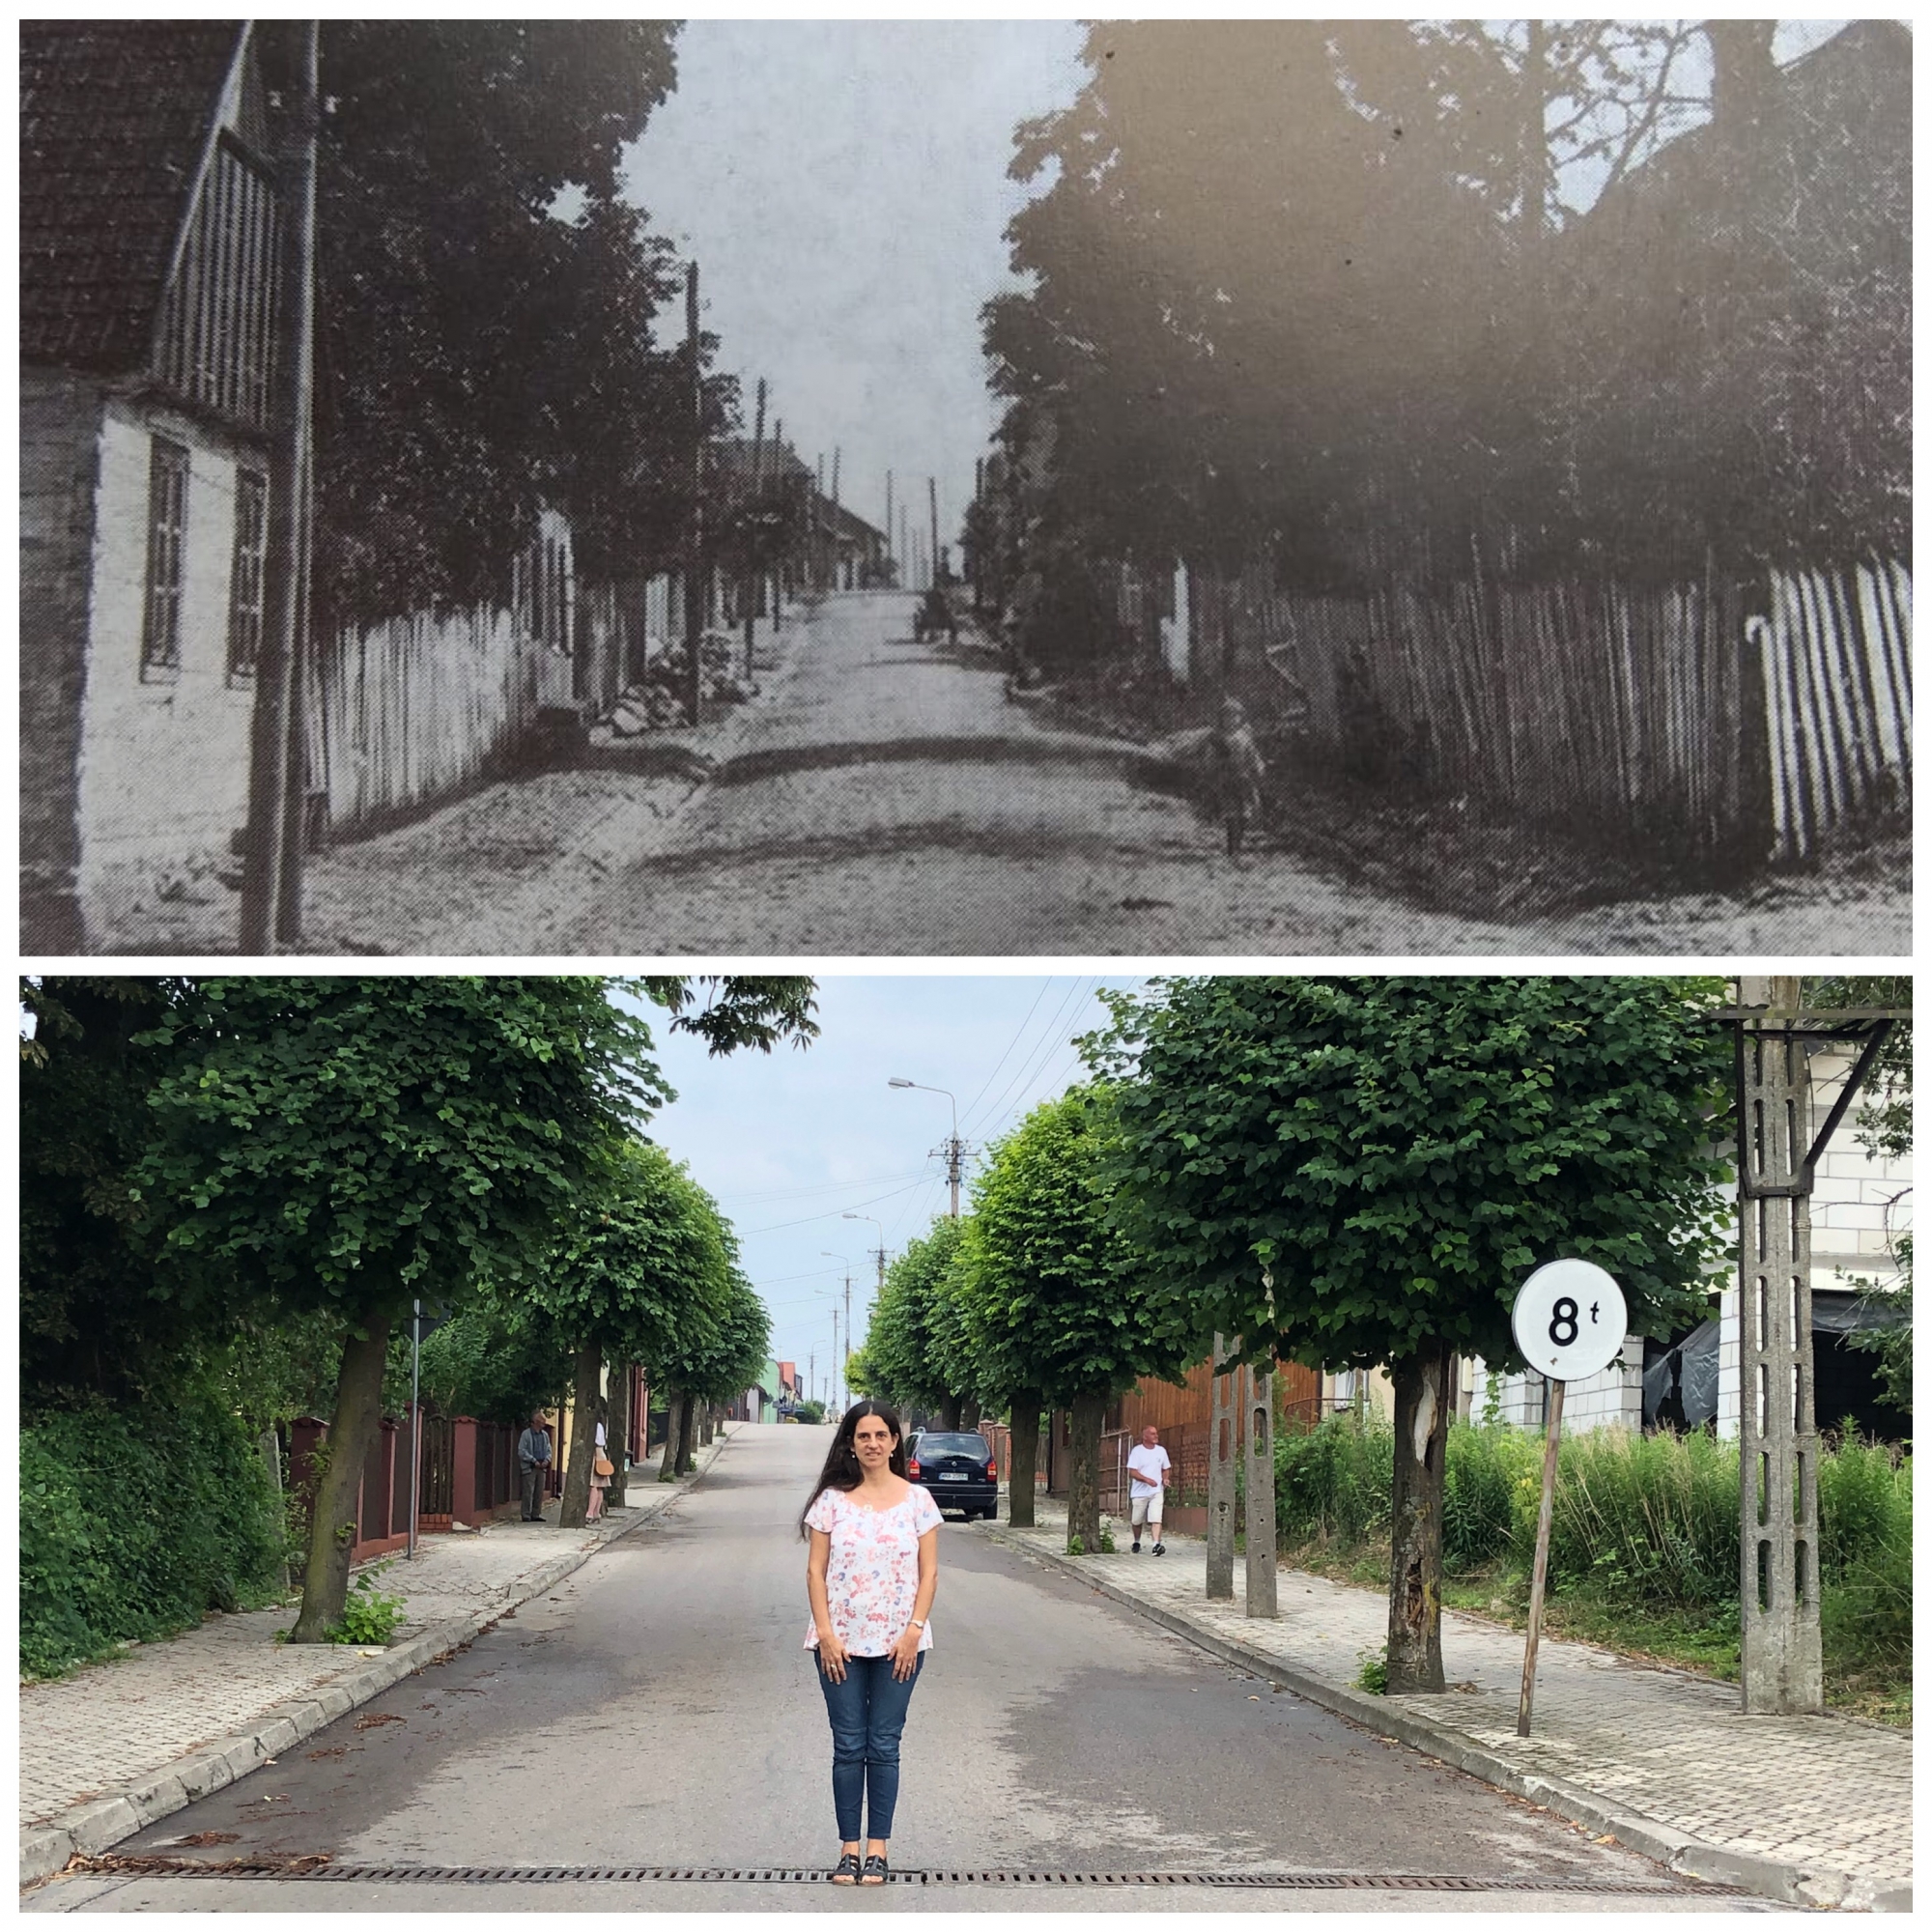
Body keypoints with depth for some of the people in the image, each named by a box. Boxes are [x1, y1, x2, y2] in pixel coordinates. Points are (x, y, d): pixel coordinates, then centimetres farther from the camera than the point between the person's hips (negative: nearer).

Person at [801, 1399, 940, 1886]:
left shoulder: (917, 1500, 1)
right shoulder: (832, 1500, 1)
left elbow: (929, 1573, 1)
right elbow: (816, 1570, 0)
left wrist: (914, 1631, -8)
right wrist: (825, 1633, -8)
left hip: (898, 1643, 0)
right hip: (841, 1643, 0)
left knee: (883, 1746, 4)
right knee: (848, 1746, 4)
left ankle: (878, 1848, 10)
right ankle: (849, 1848, 11)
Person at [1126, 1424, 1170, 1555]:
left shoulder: (1161, 1451, 7)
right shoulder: (1137, 1451, -6)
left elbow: (1165, 1469, 19)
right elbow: (1132, 1471, -12)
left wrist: (1164, 1479, -3)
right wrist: (1147, 1480, -25)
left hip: (1157, 1492, 2)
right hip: (1140, 1492, -2)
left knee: (1156, 1519, -15)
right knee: (1137, 1521, 11)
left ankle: (1156, 1545, -23)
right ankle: (1136, 1543, 32)